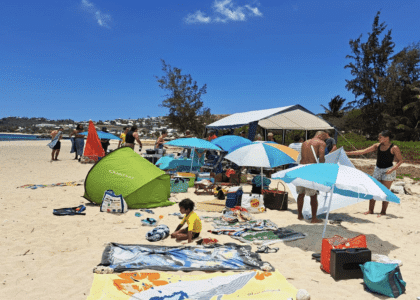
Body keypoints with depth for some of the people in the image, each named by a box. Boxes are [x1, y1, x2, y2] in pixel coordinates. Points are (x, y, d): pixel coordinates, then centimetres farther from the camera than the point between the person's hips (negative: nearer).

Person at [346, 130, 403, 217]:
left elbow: (400, 160, -6)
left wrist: (392, 169, -22)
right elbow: (363, 151, 5)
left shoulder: (394, 148, -10)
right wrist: (348, 153, 0)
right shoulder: (377, 146, 4)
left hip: (388, 171, -5)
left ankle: (383, 211, 12)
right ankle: (370, 210, 16)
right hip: (378, 169, 6)